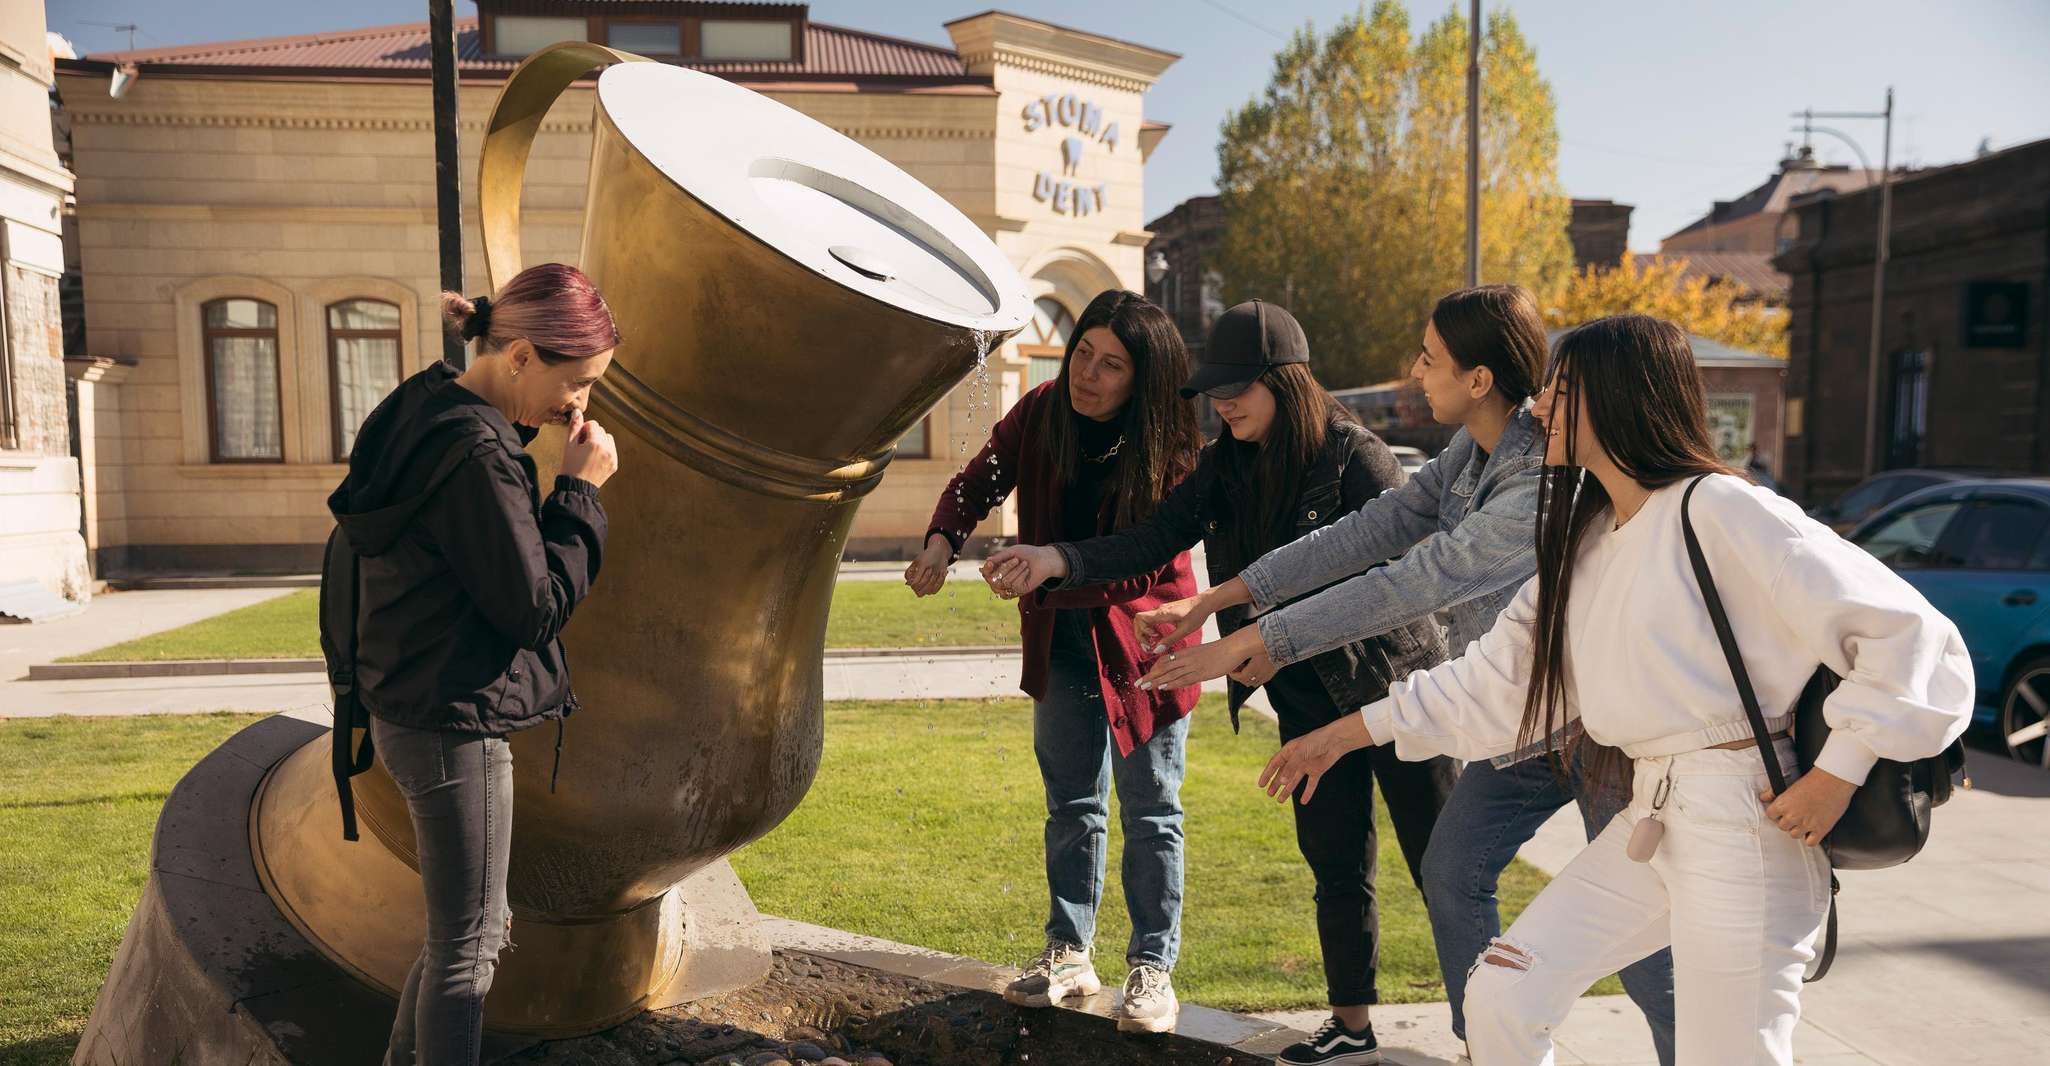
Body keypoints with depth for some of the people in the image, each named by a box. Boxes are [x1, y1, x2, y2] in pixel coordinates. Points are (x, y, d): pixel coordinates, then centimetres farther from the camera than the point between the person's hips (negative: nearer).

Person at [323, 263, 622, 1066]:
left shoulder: (428, 414, 7)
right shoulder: (476, 454, -23)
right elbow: (535, 605, -19)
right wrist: (580, 491, -14)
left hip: (421, 718, 10)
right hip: (454, 728, -10)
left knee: (475, 926, 23)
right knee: (467, 947, 4)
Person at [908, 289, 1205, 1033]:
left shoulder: (1169, 452, -21)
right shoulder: (1041, 412, -8)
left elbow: (1140, 568, -25)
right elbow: (980, 480, -2)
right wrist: (943, 538, -22)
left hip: (1141, 642, -4)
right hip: (1061, 643, 5)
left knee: (1150, 811, 5)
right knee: (1072, 804, 15)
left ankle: (1152, 970, 18)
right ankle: (1069, 955, 28)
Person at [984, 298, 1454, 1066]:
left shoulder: (1353, 456, -16)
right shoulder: (1224, 469, 2)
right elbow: (1153, 540, -6)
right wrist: (1059, 560, -21)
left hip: (1392, 685, -5)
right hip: (1308, 698, 6)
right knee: (1336, 862, 13)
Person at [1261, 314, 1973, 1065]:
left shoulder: (1720, 510, -13)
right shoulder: (1588, 539, 12)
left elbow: (1907, 631, -13)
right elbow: (1497, 677, 14)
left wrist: (1836, 778, -14)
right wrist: (1341, 736, 13)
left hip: (1739, 825, -8)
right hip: (1648, 819, 8)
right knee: (1500, 995, 5)